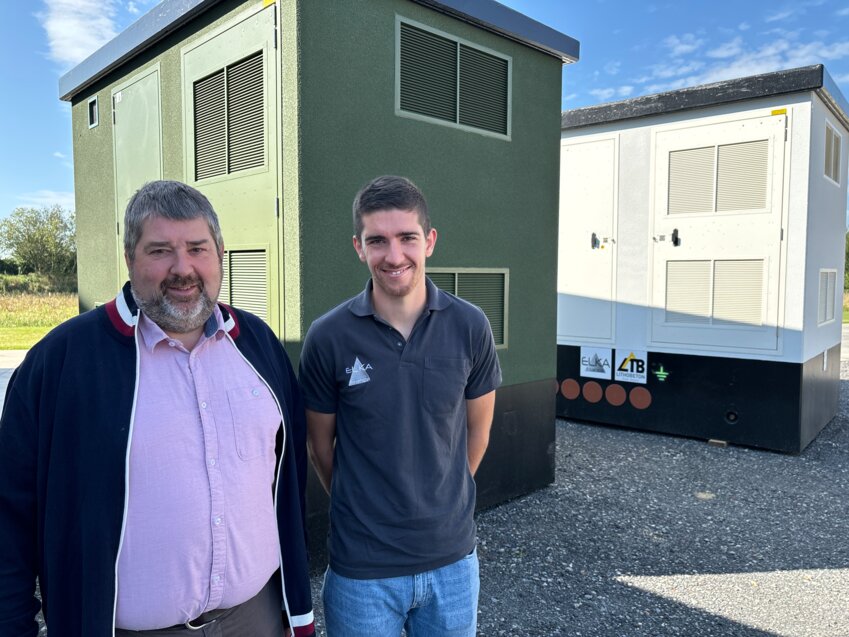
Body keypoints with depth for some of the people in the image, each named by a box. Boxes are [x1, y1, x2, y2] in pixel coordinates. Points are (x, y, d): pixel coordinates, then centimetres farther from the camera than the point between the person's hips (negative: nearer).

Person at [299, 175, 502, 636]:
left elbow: (476, 430, 4)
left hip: (452, 557, 2)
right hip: (362, 568, -2)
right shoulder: (328, 338, -13)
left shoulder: (470, 327, -8)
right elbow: (320, 444, 0)